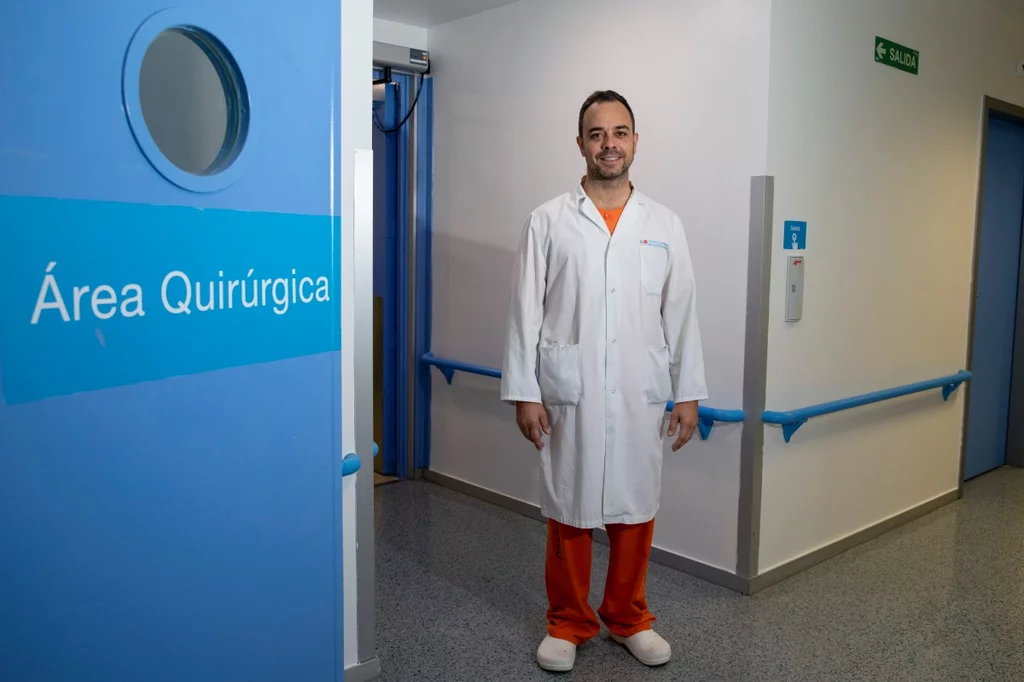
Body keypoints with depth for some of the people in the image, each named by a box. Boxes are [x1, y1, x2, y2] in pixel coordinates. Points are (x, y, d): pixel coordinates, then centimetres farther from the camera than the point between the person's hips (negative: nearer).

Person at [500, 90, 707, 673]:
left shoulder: (665, 224, 7)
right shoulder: (549, 221, 0)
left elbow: (681, 314, 6)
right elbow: (526, 312, -2)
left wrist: (689, 393, 4)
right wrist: (524, 393, -6)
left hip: (641, 395, 2)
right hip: (569, 393, -2)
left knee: (636, 508, 11)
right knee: (568, 510, 8)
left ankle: (628, 617, 30)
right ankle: (569, 622, 26)